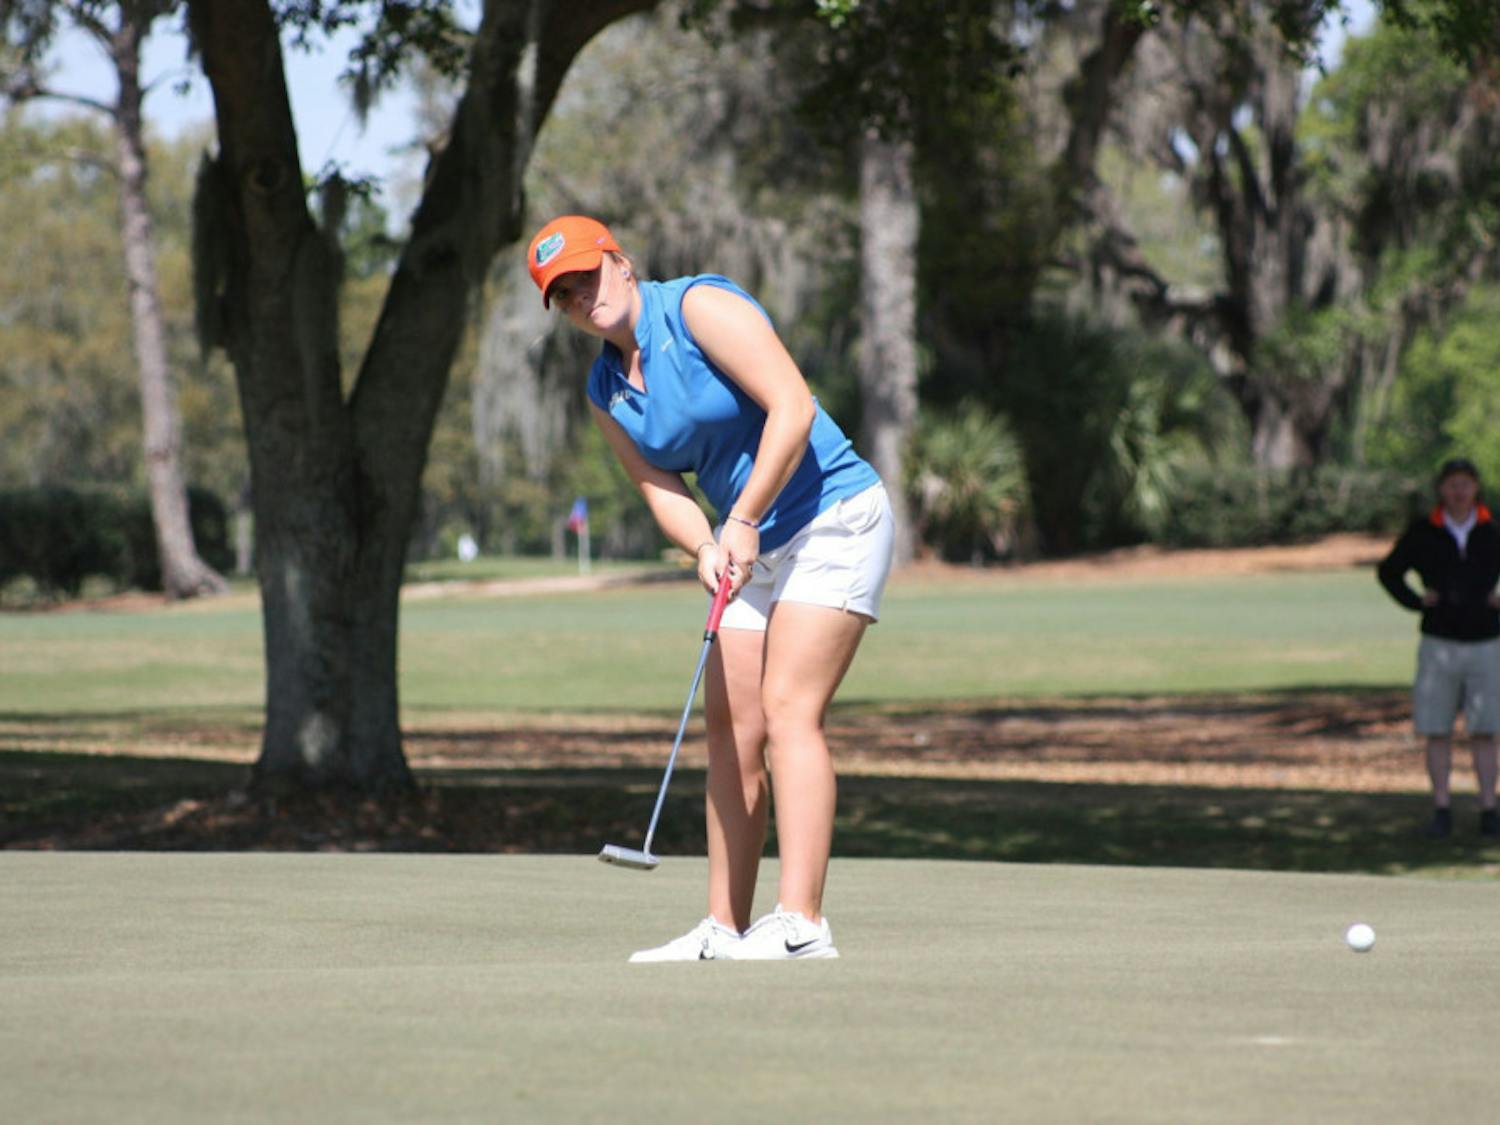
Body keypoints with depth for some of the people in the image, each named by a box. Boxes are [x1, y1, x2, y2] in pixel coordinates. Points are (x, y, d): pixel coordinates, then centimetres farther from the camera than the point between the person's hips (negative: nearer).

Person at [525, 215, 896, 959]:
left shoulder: (701, 308, -14)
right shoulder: (605, 393, 9)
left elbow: (792, 409, -21)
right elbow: (660, 487, 5)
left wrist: (744, 520, -22)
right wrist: (704, 548, -16)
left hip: (833, 516, -8)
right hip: (752, 552, 8)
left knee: (786, 710, -17)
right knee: (730, 729, 3)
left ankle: (800, 921, -23)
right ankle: (726, 929, 6)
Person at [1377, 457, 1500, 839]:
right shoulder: (1423, 533, 1)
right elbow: (1389, 571, 13)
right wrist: (1416, 601, 1)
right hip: (1439, 645, 0)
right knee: (1437, 732, 1)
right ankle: (1442, 811, 7)